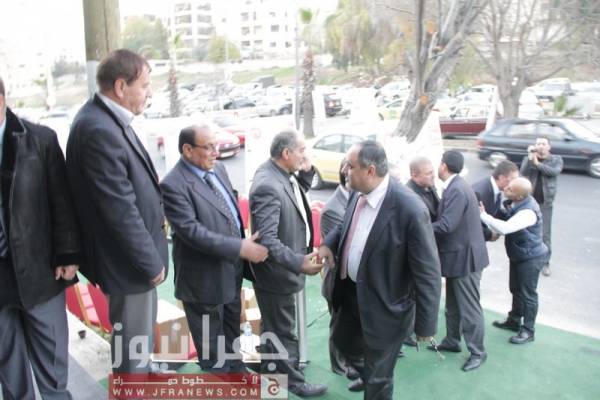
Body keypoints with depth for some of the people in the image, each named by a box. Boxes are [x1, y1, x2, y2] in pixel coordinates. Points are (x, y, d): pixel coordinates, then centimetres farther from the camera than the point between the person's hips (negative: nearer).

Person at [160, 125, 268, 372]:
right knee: (211, 341, 14)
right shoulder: (173, 184, -22)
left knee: (231, 331, 27)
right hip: (205, 278, -7)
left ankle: (236, 370, 48)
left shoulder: (217, 169, 4)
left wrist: (244, 245, 10)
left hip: (232, 271, 8)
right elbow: (191, 231, -29)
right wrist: (240, 247, -29)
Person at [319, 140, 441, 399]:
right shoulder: (358, 195, -6)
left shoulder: (410, 210, -30)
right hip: (352, 294, 8)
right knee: (342, 342, 30)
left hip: (384, 307, -7)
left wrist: (425, 324, -17)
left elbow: (427, 272, -23)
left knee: (378, 379, 13)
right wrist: (329, 243, -6)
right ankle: (369, 374, 59)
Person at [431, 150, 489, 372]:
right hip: (456, 254, 10)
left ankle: (478, 352, 17)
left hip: (464, 256, -10)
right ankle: (452, 341, 35)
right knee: (453, 304, 21)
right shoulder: (455, 187, 8)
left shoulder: (457, 190, -23)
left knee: (469, 307, 3)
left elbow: (446, 225, -28)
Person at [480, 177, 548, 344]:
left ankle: (528, 331, 19)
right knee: (516, 289, 21)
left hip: (530, 257, -9)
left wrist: (483, 215, -34)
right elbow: (507, 222, 12)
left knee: (528, 293, 4)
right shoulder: (517, 203, -4)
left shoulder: (528, 211, -32)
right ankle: (514, 320, 39)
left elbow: (505, 228, -40)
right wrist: (495, 232, -4)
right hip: (518, 254, 9)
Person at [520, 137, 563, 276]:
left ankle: (545, 263, 11)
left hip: (546, 202, -1)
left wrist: (537, 163, -19)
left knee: (545, 233, 2)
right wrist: (530, 157, -22)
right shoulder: (528, 158, 4)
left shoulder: (556, 159, 1)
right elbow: (523, 172, -14)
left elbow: (554, 172, -18)